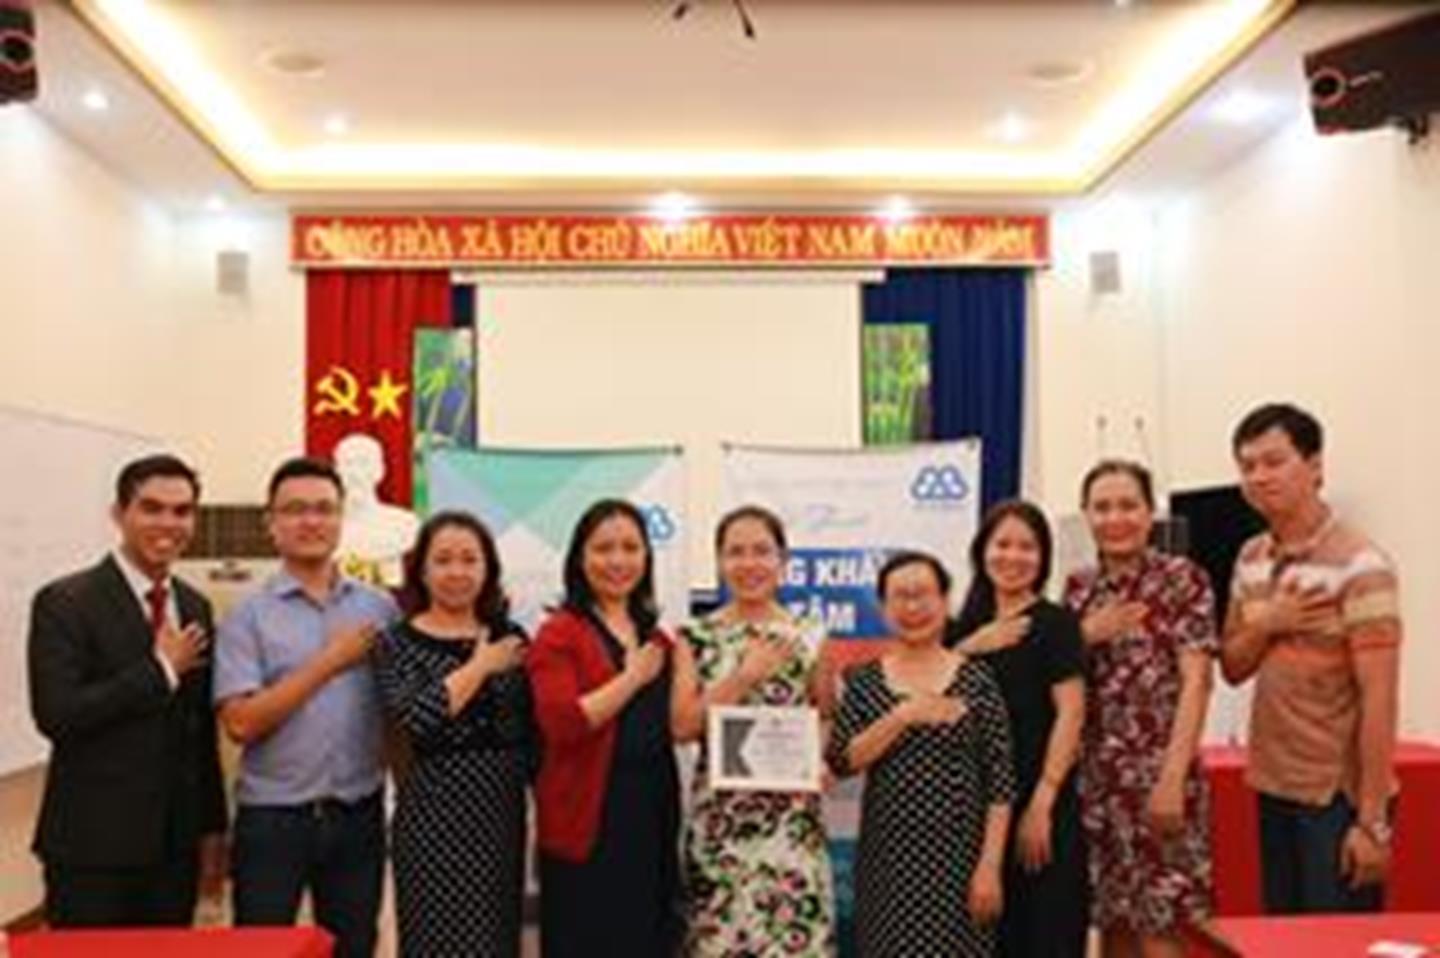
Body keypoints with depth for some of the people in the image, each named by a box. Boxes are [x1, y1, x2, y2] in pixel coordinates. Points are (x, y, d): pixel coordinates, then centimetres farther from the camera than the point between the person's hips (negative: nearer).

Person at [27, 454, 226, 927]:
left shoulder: (195, 606, 10)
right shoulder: (64, 602, -9)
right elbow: (56, 714, -20)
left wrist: (212, 827, 13)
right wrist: (160, 670, -16)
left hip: (176, 842, 5)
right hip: (93, 845, -5)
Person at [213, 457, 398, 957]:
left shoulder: (380, 608, 2)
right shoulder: (249, 615, -5)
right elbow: (240, 722, -15)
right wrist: (328, 663, -15)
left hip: (358, 816, 3)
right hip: (272, 819, -2)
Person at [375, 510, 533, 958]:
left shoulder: (509, 636, 7)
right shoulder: (399, 642, -3)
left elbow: (533, 727, 11)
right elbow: (416, 719, -20)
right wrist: (479, 666, -13)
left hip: (501, 810, 4)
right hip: (435, 812, -4)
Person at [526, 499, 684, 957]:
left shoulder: (656, 635, 14)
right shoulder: (559, 634, -7)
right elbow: (561, 722, -22)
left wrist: (678, 657, 2)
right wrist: (633, 676, -15)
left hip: (652, 814, 7)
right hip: (588, 819, -7)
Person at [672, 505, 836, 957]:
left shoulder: (808, 636, 4)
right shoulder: (696, 637, 1)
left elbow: (828, 720, 12)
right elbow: (683, 724, -8)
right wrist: (745, 675, -15)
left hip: (792, 813, 1)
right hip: (719, 813, 0)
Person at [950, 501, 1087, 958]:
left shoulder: (1055, 622, -5)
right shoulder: (967, 626, 11)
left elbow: (1071, 713, -11)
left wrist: (1041, 804, -16)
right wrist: (967, 650, -10)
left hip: (1041, 805, -5)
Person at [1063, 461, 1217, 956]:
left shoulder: (1182, 579, -5)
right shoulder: (1079, 587, 10)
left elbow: (1195, 681, -11)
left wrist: (1173, 777, -18)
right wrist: (1087, 634, -8)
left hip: (1157, 773, -5)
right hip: (1094, 774, 5)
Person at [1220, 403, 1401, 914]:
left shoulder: (1358, 564, -16)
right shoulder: (1250, 558, 5)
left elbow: (1379, 698, -18)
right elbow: (1233, 667, 10)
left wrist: (1372, 819, -19)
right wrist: (1268, 623, -11)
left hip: (1339, 793, -6)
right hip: (1272, 786, 7)